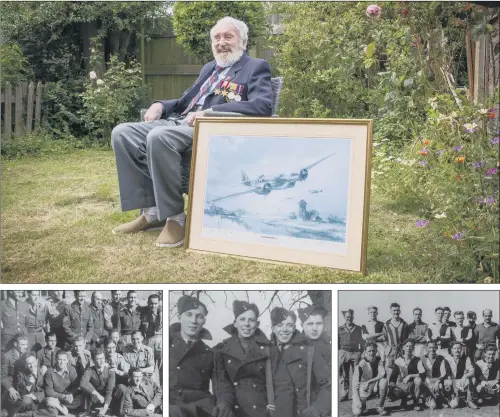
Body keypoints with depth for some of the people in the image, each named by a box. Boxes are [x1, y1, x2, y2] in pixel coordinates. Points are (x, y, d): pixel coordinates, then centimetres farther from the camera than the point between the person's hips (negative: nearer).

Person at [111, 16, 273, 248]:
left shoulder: (256, 67, 5)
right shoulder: (209, 68, 29)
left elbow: (262, 106, -13)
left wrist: (211, 111, -23)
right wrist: (161, 105, 8)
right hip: (180, 122, 8)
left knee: (158, 136, -35)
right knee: (122, 133, -11)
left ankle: (175, 216, -23)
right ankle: (151, 210, -10)